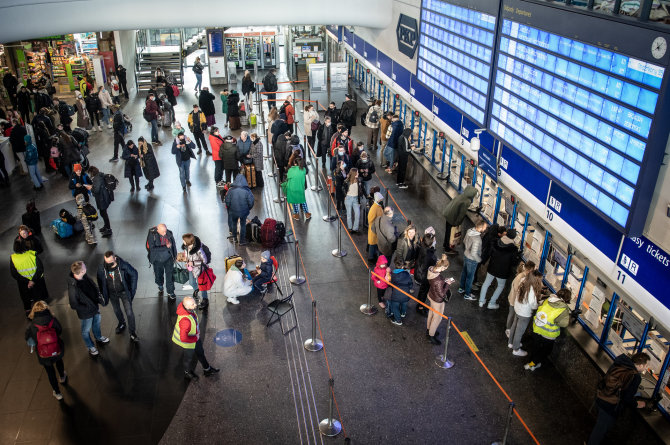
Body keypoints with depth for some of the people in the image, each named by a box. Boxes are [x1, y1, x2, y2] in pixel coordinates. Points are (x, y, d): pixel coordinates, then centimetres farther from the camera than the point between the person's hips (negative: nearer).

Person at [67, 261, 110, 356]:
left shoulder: (84, 276, -17)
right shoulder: (73, 287, -39)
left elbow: (93, 285, 4)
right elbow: (74, 305, -29)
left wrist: (98, 296, -2)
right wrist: (88, 308, -21)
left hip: (95, 307, 7)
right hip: (86, 313, -7)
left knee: (97, 323, 31)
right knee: (86, 330, 21)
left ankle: (99, 338, 59)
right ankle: (90, 347, 47)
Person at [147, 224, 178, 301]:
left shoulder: (169, 233, -14)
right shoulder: (152, 235, -23)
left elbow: (173, 245, 2)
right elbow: (152, 248, -31)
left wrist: (175, 256, 10)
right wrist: (165, 247, -35)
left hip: (168, 259, 1)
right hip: (157, 260, 0)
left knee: (169, 276, 1)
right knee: (158, 275, 20)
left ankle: (170, 293, 19)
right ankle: (160, 288, 50)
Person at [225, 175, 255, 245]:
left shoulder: (231, 190, -14)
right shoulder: (247, 191, -16)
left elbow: (227, 202, -8)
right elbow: (251, 202, -12)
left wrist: (229, 209, 10)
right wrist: (248, 209, 8)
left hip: (233, 211, 1)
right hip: (244, 212, -1)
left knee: (234, 224, 25)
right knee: (243, 225, 17)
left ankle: (234, 238, 42)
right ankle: (242, 241, 25)